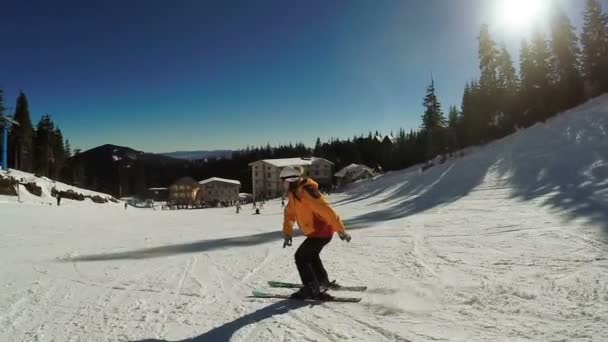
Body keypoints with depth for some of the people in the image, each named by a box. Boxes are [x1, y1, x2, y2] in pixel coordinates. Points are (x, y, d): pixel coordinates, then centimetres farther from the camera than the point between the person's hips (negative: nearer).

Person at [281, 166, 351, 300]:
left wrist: (341, 230, -26)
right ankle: (323, 281, 45)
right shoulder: (294, 193, 6)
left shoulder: (306, 192, -26)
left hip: (321, 232, -10)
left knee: (301, 257, -8)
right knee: (311, 255, 27)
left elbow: (326, 210, -28)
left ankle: (312, 289, -3)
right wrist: (287, 233, 6)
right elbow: (289, 214, 14)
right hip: (316, 231, 10)